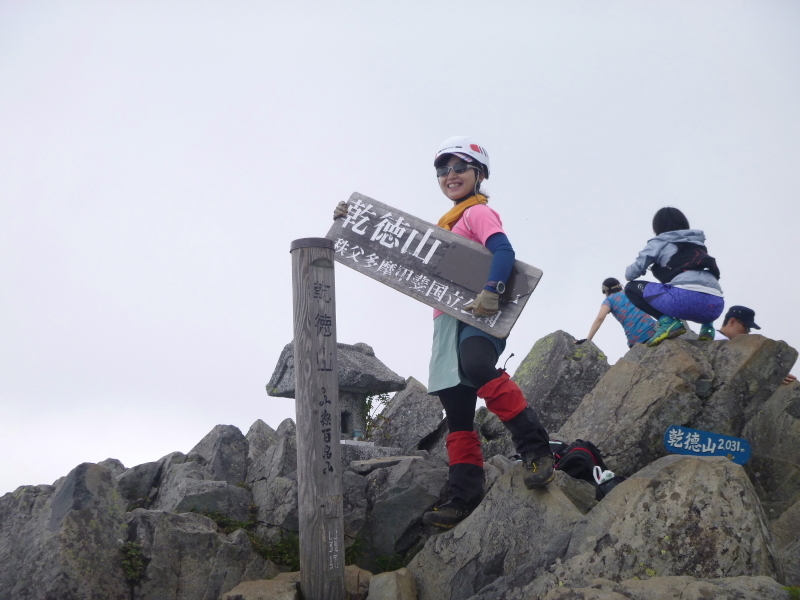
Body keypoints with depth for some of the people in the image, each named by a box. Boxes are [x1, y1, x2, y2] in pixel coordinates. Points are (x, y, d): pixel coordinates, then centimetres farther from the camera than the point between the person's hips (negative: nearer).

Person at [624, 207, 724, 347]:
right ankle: (707, 325, 14)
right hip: (715, 305, 6)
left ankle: (667, 322, -4)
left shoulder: (659, 242, 15)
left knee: (632, 288, 16)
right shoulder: (698, 243, 30)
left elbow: (630, 274, 12)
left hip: (687, 297, -6)